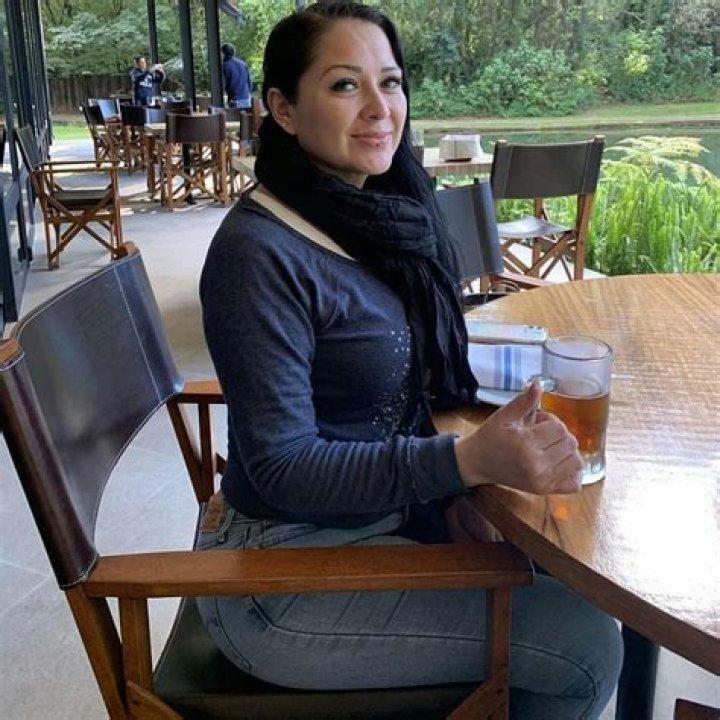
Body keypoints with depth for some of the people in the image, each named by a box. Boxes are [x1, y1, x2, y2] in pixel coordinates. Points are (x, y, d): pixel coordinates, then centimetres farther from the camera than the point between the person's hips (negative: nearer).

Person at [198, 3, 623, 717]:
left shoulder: (383, 216, 1)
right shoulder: (259, 255, -23)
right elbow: (281, 466, -24)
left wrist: (446, 492, -5)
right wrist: (471, 459, -34)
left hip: (379, 516, 7)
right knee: (586, 644, -8)